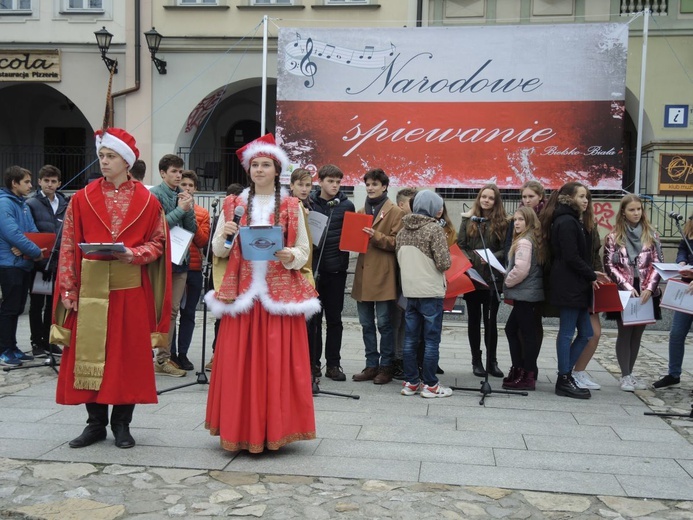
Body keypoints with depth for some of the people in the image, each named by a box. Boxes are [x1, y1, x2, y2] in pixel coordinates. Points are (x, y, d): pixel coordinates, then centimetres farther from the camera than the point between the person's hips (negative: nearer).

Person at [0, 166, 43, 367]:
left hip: (24, 263, 8)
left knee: (17, 308, 13)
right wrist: (36, 252, -17)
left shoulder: (23, 204, 14)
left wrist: (25, 248, -11)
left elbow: (33, 231, 9)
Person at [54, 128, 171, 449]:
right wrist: (68, 290, -3)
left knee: (128, 354, 3)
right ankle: (96, 423, 17)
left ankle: (121, 423, 16)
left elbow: (157, 243, 4)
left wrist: (133, 254, -15)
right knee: (88, 353, 4)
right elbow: (69, 247, 3)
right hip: (90, 287, 1)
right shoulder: (82, 199, 4)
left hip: (130, 288, -1)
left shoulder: (147, 201, 2)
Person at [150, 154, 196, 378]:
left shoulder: (184, 196, 10)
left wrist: (189, 209, -7)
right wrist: (180, 210, -14)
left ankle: (164, 358, 19)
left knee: (172, 310, 11)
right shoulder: (155, 195, -6)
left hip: (180, 259, 6)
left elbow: (192, 229, 8)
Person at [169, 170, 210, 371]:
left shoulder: (203, 213, 11)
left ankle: (183, 354, 13)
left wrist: (191, 218, -9)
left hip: (194, 268, 3)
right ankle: (170, 354, 9)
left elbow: (203, 241, 0)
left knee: (188, 313, 6)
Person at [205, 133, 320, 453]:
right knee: (239, 362, 1)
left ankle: (274, 429, 11)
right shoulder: (233, 205, 9)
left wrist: (290, 255, -14)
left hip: (280, 291, -1)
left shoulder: (291, 206, 6)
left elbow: (304, 250, 6)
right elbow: (217, 250, 9)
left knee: (277, 361, -1)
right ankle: (240, 429, 12)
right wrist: (225, 236, -11)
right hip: (241, 291, 1)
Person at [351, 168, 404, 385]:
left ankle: (385, 367, 10)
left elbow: (397, 242, -8)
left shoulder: (395, 212, -1)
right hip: (363, 274, 6)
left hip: (383, 276, -6)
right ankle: (371, 365, 19)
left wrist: (376, 236, -20)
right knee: (366, 324, 10)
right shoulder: (360, 212, 17)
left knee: (384, 323, 0)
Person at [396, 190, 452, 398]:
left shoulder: (403, 230, 7)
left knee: (411, 339, 12)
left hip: (410, 291, 6)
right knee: (431, 340, 2)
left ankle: (411, 382, 18)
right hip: (431, 291, -6)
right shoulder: (435, 229, -12)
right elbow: (443, 263, -15)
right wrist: (446, 259, 6)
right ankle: (430, 385, 7)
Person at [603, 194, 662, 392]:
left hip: (645, 293, 2)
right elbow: (610, 266, -4)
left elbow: (657, 264, 1)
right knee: (625, 333, 0)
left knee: (637, 334, 8)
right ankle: (625, 376, 6)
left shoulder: (651, 235, 6)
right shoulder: (613, 237, 0)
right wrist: (627, 287, -13)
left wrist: (649, 288, -12)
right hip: (622, 293, -2)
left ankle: (630, 373, 18)